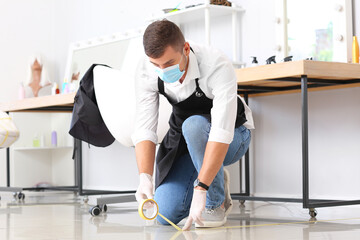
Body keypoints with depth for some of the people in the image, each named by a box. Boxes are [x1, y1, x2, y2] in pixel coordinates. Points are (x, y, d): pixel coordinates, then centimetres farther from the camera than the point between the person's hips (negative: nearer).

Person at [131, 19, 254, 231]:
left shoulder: (218, 67, -35)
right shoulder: (146, 71, -21)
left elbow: (221, 132, -41)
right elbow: (145, 129, -22)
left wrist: (200, 189, -48)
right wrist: (145, 177, -38)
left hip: (231, 138, -4)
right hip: (183, 139, 4)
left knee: (194, 125, -38)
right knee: (166, 214, -12)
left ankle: (216, 203, -17)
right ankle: (216, 182, 18)